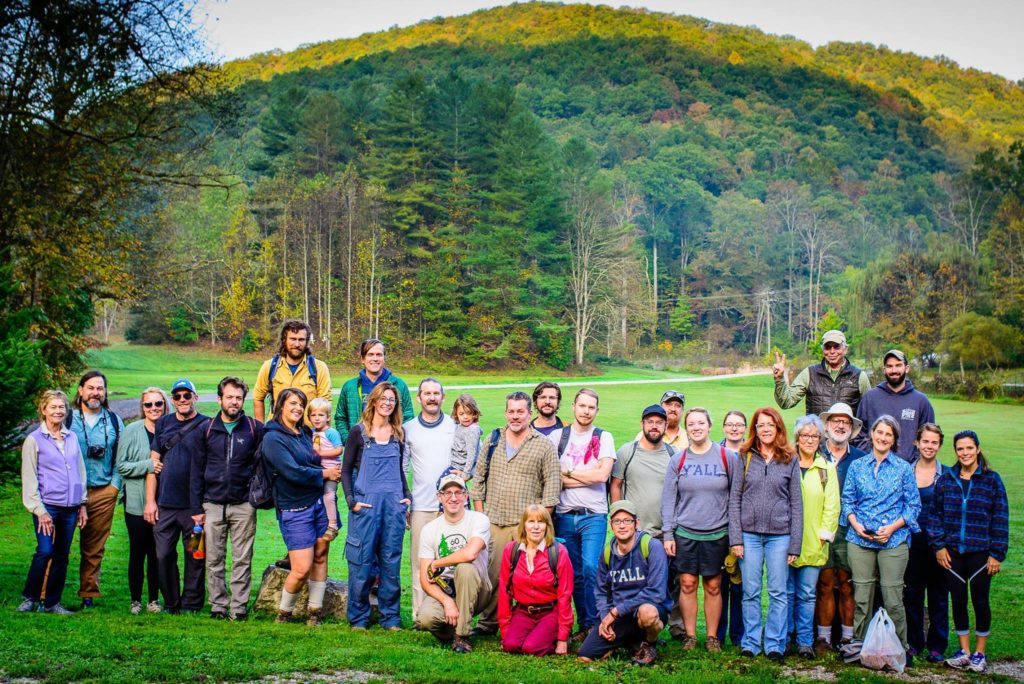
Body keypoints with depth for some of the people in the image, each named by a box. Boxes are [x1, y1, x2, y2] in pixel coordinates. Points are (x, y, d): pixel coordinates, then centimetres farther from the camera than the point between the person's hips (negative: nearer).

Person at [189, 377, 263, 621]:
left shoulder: (255, 429, 1)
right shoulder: (206, 430, 5)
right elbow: (197, 470, 8)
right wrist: (196, 507, 4)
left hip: (243, 505, -1)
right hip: (212, 505, 1)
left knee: (242, 560, 2)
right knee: (214, 560, 6)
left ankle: (239, 607, 9)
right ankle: (218, 605, 14)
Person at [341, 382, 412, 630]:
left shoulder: (398, 433, 12)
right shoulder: (358, 431, 1)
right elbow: (346, 470, 2)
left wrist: (407, 495, 7)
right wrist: (351, 500, -8)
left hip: (394, 504, 3)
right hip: (366, 504, -3)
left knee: (391, 562, 4)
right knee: (361, 562, -1)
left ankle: (390, 617, 12)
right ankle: (358, 618, 9)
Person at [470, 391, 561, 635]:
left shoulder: (544, 445, 3)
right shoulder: (493, 440, 13)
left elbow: (552, 485, 0)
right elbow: (479, 477, 15)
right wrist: (480, 513, 8)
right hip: (493, 522, 3)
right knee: (492, 574, 3)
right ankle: (488, 623, 14)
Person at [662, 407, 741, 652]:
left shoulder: (728, 457, 0)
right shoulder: (678, 460, 4)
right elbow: (668, 499, 5)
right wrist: (667, 534, -1)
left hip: (717, 533, -1)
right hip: (685, 533, 1)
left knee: (713, 586, 5)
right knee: (687, 584, 1)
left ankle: (712, 637, 15)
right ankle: (689, 635, 12)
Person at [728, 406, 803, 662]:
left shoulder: (790, 461, 5)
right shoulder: (744, 458, 5)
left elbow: (796, 504, 4)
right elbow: (734, 499, 3)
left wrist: (795, 544, 0)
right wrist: (735, 538, -4)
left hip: (779, 535, 0)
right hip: (749, 534, 0)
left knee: (778, 592, 3)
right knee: (750, 592, 5)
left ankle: (775, 644, 12)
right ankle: (750, 642, 15)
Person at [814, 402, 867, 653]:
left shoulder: (861, 459, 8)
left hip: (849, 531, 0)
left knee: (848, 585, 2)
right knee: (824, 584, 0)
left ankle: (848, 637, 12)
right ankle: (823, 637, 9)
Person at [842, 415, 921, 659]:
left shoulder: (903, 468, 4)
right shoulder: (857, 466, 9)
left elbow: (913, 505, 4)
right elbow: (847, 500, 12)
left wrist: (892, 527, -9)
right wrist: (856, 524, -6)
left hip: (893, 540, -2)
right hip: (860, 539, 2)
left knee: (893, 599, -4)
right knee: (861, 598, 3)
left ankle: (900, 649, 8)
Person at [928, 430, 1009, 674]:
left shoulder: (991, 480, -3)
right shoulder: (945, 480, 4)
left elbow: (1000, 519, -3)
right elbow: (935, 514, 7)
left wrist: (997, 554, -6)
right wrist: (938, 545, -2)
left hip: (980, 552, -2)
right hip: (952, 552, 2)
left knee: (980, 600, 4)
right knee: (958, 599, 8)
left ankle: (979, 653, 17)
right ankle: (964, 651, 19)